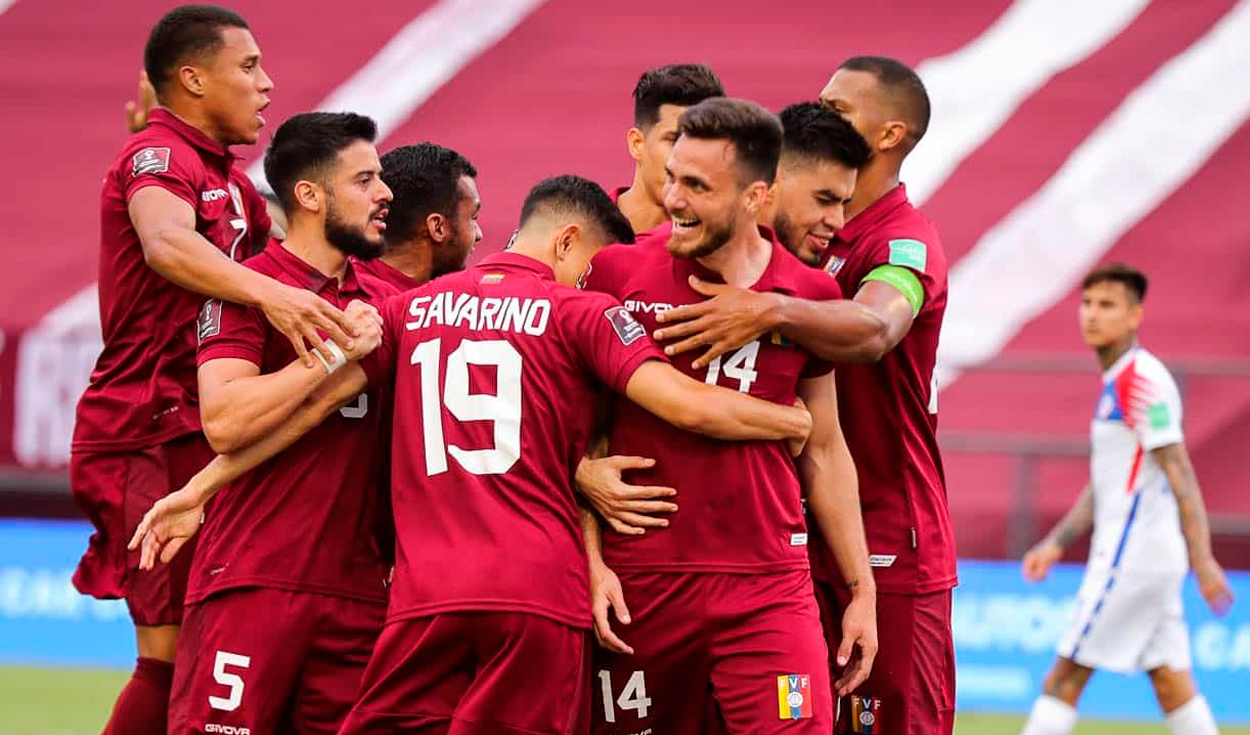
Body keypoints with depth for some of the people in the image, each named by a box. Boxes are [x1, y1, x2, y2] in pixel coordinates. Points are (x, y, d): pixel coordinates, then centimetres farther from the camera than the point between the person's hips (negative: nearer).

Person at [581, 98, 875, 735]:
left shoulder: (808, 296, 5)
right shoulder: (617, 272, 0)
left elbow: (824, 454, 15)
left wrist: (861, 591, 15)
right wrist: (591, 560, -4)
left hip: (767, 587, 0)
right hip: (634, 583, 0)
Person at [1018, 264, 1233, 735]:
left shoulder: (1141, 380, -13)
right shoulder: (1116, 382, 17)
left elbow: (1180, 475, -18)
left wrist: (1202, 560, -23)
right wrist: (1056, 544, 18)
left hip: (1131, 557, -9)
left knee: (1065, 678, -5)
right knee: (1173, 687, 7)